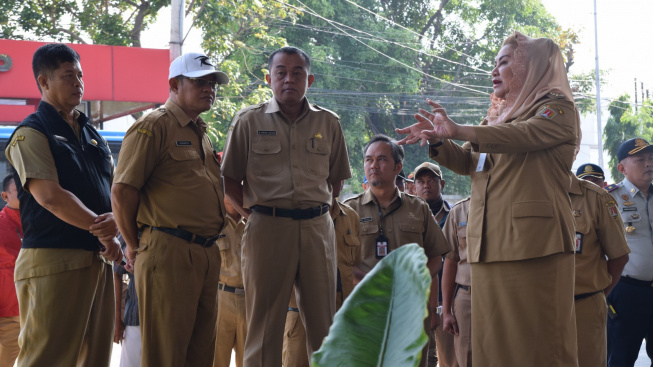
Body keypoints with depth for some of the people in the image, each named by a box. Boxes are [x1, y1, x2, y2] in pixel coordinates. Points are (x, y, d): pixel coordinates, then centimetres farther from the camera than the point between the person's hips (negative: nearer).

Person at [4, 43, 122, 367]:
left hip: (97, 261, 8)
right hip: (52, 260, -8)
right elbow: (50, 197, -15)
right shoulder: (31, 133, -4)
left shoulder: (92, 135, 20)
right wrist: (102, 230, -12)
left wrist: (115, 219, -8)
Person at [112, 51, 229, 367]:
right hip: (168, 253, -8)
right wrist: (135, 246, -5)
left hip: (207, 254, 9)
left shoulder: (201, 133, 21)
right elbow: (122, 191, -12)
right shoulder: (154, 126, -6)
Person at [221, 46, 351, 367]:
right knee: (264, 325, 1)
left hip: (317, 228, 2)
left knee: (323, 322, 3)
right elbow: (229, 178, 7)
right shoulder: (249, 120, 6)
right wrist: (253, 214, 2)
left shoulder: (328, 122, 11)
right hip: (267, 228, -2)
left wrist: (317, 210, 10)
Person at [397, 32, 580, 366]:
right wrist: (437, 139, 4)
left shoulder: (558, 108, 3)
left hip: (533, 243, -7)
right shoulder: (497, 116, 27)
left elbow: (526, 134, -17)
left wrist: (460, 131, -27)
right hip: (489, 246, 7)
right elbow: (466, 162, 25)